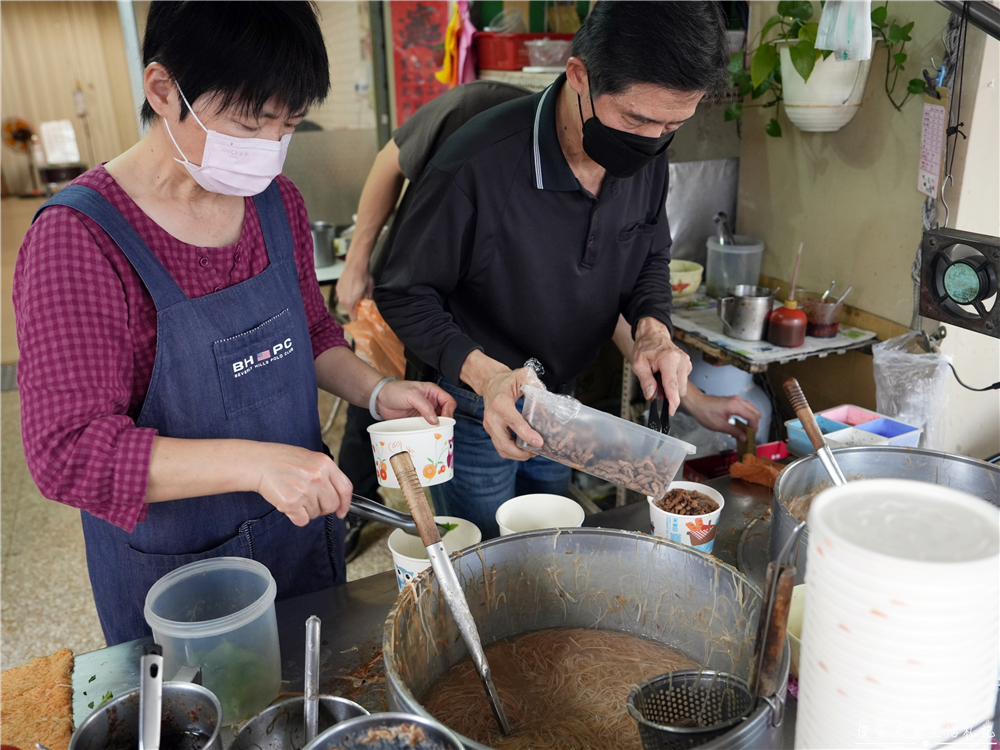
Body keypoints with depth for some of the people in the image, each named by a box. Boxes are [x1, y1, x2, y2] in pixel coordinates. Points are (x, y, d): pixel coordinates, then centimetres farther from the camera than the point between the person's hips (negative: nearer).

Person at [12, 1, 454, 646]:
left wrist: (377, 391, -9)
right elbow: (68, 450, -27)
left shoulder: (277, 201, -4)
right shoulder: (80, 239, -22)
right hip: (174, 565, -5)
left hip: (302, 528, 6)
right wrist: (255, 461, -37)